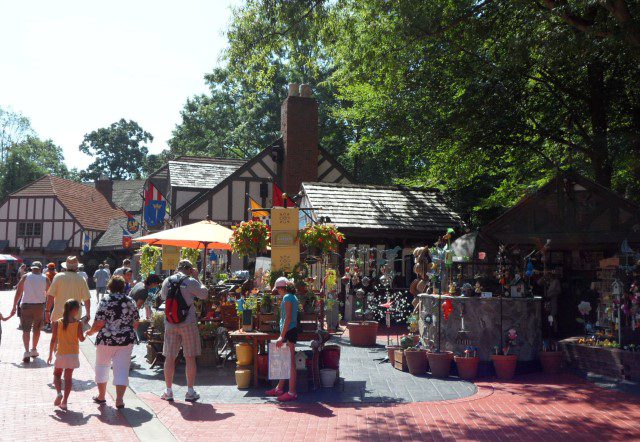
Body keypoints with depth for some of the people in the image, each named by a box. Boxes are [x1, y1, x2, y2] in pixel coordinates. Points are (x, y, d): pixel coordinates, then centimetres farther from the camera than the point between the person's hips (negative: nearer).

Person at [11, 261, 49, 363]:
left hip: (26, 305, -1)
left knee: (26, 330, 2)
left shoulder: (25, 277, 4)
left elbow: (18, 292, 0)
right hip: (40, 305, 1)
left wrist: (14, 307, 3)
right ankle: (34, 350, 27)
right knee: (37, 329, 17)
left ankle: (26, 352, -13)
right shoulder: (45, 279, 5)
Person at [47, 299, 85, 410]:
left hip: (61, 354, 0)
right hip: (73, 354, 0)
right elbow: (81, 339, -10)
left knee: (57, 374, 18)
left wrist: (50, 354, 5)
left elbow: (53, 340, -4)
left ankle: (59, 393, -5)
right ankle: (64, 401, 6)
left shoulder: (57, 323, -5)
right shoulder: (78, 323, -9)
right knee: (68, 377, 6)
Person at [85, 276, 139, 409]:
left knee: (102, 366, 17)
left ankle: (101, 396, 29)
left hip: (106, 339, -2)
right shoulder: (130, 301, 4)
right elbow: (136, 323, 8)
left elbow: (99, 323, -13)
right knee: (122, 368, 4)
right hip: (126, 340, 2)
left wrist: (91, 331, 5)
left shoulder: (106, 300, -8)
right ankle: (119, 399, -4)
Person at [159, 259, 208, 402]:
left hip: (170, 324, 4)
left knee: (169, 357, 10)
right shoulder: (191, 282, -9)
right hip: (188, 323, -3)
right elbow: (204, 294, 2)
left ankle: (168, 391, 15)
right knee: (190, 358, 4)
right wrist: (197, 278, 8)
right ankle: (190, 392, 7)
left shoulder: (167, 281, 4)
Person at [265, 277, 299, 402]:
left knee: (290, 362, -6)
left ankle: (292, 392, -2)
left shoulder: (287, 297, -14)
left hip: (289, 331, -10)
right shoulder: (292, 296, 15)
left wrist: (282, 336, -22)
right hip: (290, 332, 10)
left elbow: (288, 318, -21)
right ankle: (279, 388, 25)